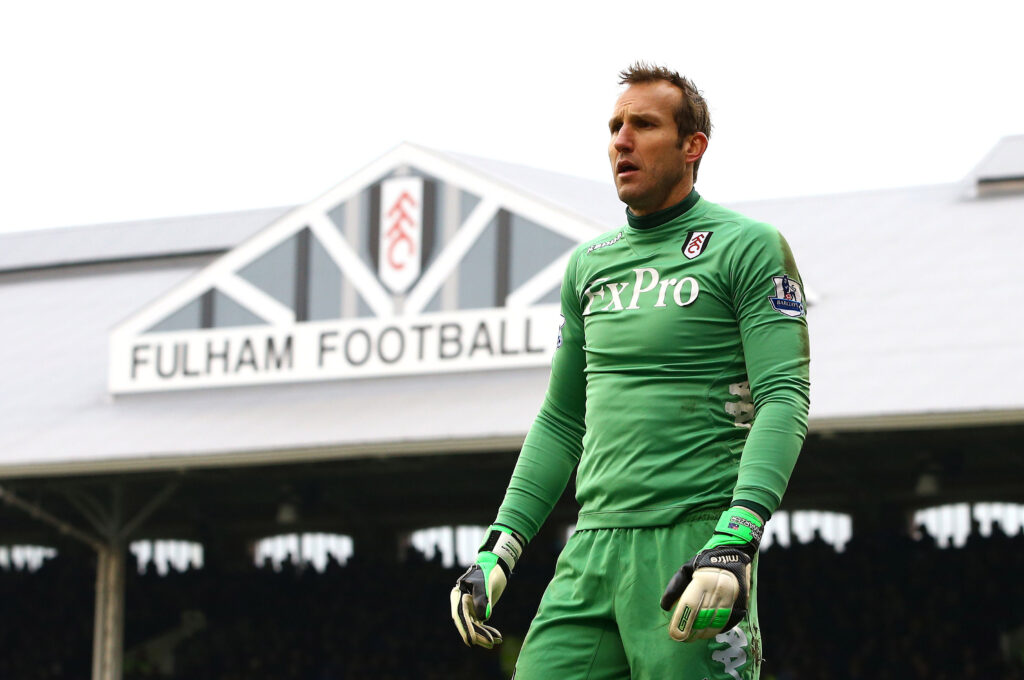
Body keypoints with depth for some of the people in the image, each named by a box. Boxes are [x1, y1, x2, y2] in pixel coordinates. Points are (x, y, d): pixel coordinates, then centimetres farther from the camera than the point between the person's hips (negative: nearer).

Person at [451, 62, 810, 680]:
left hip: (694, 543, -6)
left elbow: (785, 400, -10)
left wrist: (735, 543, -23)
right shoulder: (589, 264, 19)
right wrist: (499, 549, 15)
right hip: (593, 550, 6)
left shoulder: (748, 247, -1)